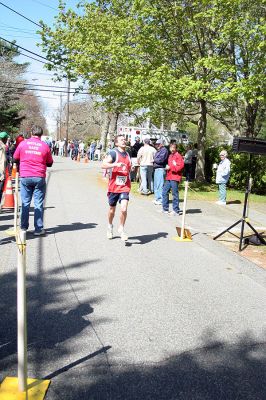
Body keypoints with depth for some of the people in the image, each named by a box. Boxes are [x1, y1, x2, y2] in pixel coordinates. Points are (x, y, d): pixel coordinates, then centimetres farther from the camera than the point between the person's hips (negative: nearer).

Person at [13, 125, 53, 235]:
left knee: (25, 203, 11)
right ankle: (38, 229, 5)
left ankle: (23, 227, 16)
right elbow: (50, 163, 7)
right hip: (39, 178, -1)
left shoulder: (23, 144, 1)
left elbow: (15, 159, 11)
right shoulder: (45, 146, -1)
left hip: (25, 177, 1)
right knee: (38, 204, 3)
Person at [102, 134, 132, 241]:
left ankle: (121, 229, 5)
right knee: (112, 209, 13)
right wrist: (115, 164, -30)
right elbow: (103, 165, -20)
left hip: (125, 187, 3)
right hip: (113, 187, -3)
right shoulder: (113, 153, -7)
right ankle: (110, 226, 39)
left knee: (124, 209, -15)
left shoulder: (127, 154, 12)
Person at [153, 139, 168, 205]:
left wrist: (154, 160, -3)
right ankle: (157, 198, 21)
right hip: (156, 169, 10)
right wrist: (154, 161, 4)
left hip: (161, 169, -10)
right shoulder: (158, 151, 21)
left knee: (160, 185, -11)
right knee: (156, 184, 13)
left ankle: (160, 199, -10)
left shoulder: (164, 150, -9)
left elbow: (161, 160, -17)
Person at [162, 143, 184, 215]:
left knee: (175, 194, -6)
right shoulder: (170, 156, 20)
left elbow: (180, 166, -17)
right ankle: (165, 209, 21)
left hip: (175, 178, -9)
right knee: (165, 192, 11)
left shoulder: (178, 156, -7)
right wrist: (167, 167, 11)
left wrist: (170, 167, -15)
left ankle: (176, 210, 0)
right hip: (168, 177, 9)